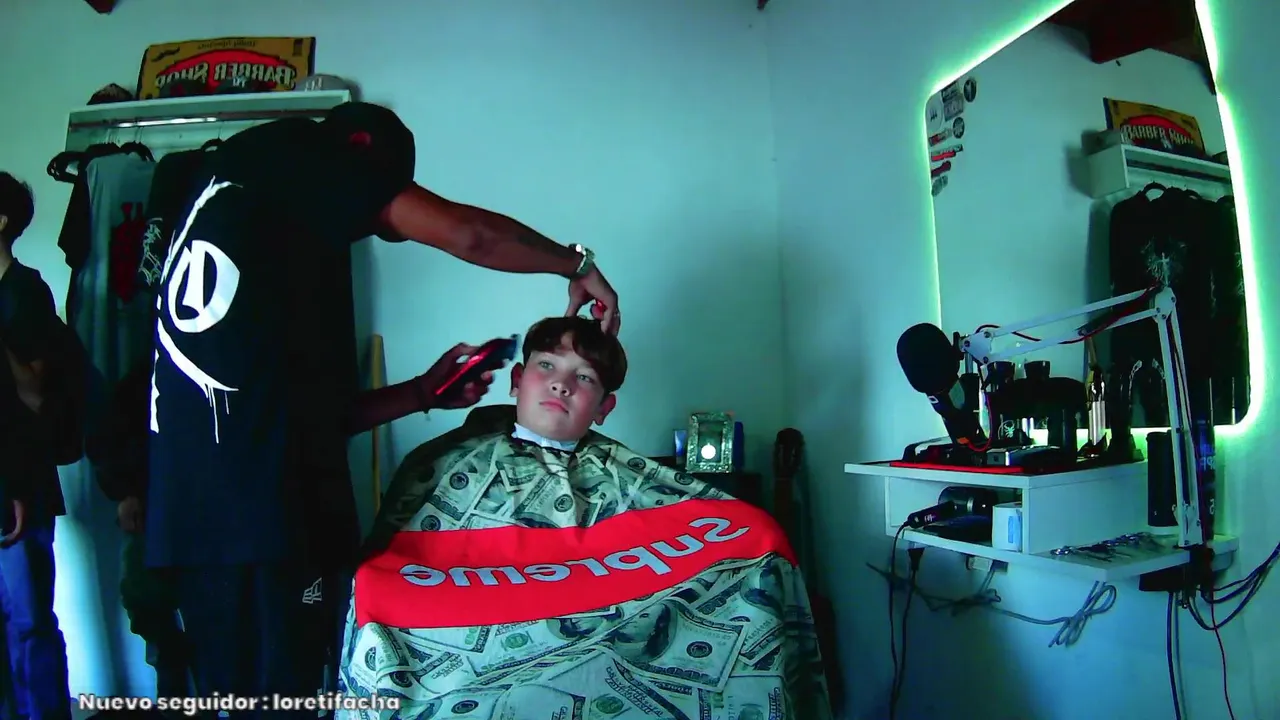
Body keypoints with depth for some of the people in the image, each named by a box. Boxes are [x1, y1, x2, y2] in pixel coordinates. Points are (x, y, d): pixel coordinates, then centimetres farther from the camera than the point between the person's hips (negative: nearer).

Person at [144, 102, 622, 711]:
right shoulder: (285, 151, 3)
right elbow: (469, 234, -6)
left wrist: (422, 393, 23)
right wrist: (577, 265, 9)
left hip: (201, 511, 9)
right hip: (251, 511, -9)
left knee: (239, 692, 16)